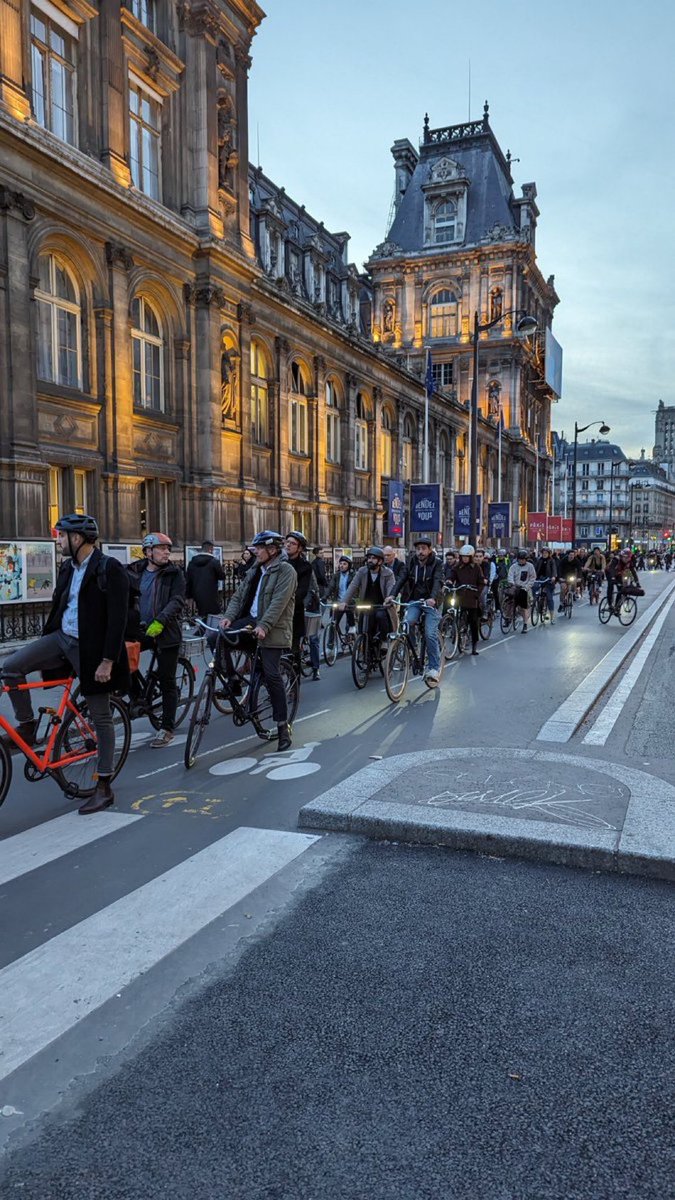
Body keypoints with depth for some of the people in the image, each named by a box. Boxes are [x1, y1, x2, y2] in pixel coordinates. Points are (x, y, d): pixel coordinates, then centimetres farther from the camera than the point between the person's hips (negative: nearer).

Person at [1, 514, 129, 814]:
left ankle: (104, 788, 13)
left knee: (101, 719, 3)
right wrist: (42, 649, 22)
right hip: (61, 638, 7)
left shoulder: (109, 569, -14)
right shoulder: (68, 568, 10)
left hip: (90, 649, -7)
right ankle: (26, 728, 7)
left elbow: (117, 618, -17)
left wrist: (107, 661, -20)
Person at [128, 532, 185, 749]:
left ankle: (167, 729, 13)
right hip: (141, 629, 3)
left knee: (167, 682, 2)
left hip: (166, 632, -3)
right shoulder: (135, 572, 6)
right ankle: (137, 696, 10)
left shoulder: (174, 573, -3)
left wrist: (159, 621, -27)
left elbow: (177, 601, -14)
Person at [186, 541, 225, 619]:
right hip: (210, 596, -6)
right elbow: (222, 576, -2)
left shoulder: (192, 562, 8)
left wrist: (188, 596, 17)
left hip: (197, 596, 6)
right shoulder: (214, 561, -10)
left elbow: (188, 580, 11)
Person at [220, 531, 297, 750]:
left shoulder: (286, 570, -8)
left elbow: (279, 602, -19)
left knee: (272, 674, -11)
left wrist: (264, 626, -29)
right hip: (250, 620, 7)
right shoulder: (256, 570, 16)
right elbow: (239, 595, 10)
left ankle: (283, 726, -2)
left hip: (272, 628, -7)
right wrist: (229, 616, -7)